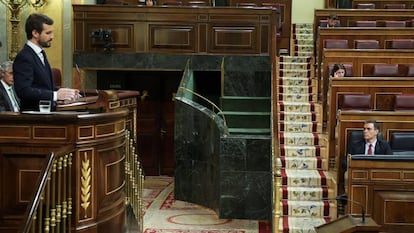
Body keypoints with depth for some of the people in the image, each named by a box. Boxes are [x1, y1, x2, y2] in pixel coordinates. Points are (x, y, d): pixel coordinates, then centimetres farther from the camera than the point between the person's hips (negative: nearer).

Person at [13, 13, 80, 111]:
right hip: (34, 115, -8)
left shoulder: (41, 54, 17)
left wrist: (61, 91, 6)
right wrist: (55, 95, -22)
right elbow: (24, 91, -21)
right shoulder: (24, 57, -11)